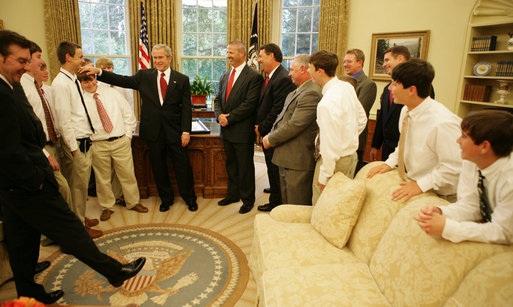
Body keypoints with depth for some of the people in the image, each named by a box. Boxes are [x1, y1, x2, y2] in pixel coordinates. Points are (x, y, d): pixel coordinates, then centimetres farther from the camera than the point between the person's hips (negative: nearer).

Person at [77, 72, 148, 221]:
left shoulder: (111, 92, 6)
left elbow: (128, 113, 8)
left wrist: (128, 134, 3)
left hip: (121, 141, 1)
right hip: (98, 145, -1)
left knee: (128, 174, 7)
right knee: (102, 178, 9)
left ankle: (133, 203, 24)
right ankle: (107, 207, 27)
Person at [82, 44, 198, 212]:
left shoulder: (182, 79, 1)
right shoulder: (144, 76, 6)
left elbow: (186, 107, -3)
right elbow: (122, 80, -1)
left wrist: (186, 131, -9)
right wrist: (98, 72, -13)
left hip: (175, 131, -2)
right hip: (153, 131, 2)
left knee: (183, 166, 6)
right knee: (158, 167, 11)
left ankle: (190, 198, 24)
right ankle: (166, 198, 29)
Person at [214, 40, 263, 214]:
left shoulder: (253, 77, -10)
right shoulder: (225, 77, 14)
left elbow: (250, 104, -18)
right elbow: (218, 99, 13)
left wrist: (229, 118, -17)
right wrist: (219, 115, -8)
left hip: (242, 131, -7)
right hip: (226, 129, 7)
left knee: (245, 167, 5)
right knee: (231, 165, 18)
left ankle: (247, 199, 21)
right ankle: (233, 194, 34)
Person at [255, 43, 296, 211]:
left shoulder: (283, 79, -19)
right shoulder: (270, 77, 13)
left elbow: (278, 111, -22)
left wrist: (262, 128, -13)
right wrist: (259, 125, 6)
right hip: (267, 134, 10)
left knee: (275, 170, 3)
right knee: (272, 168, 18)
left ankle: (276, 203, 19)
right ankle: (275, 200, 33)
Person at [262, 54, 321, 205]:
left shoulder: (311, 94, -19)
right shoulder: (294, 93, 15)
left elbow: (294, 125, -23)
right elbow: (282, 117, 18)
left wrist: (270, 140, -11)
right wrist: (271, 135, 1)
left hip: (298, 161, -10)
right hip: (286, 158, 10)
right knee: (286, 202, 22)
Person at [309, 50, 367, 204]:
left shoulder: (327, 103, -27)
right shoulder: (348, 87, 1)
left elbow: (330, 144, -25)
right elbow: (362, 119, 13)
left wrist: (324, 175, -16)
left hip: (335, 160, -9)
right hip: (351, 155, 9)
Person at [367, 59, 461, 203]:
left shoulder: (442, 123, -27)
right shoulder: (406, 111, -1)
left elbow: (454, 168, -23)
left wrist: (420, 185, -22)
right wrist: (389, 163, 3)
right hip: (412, 181, 7)